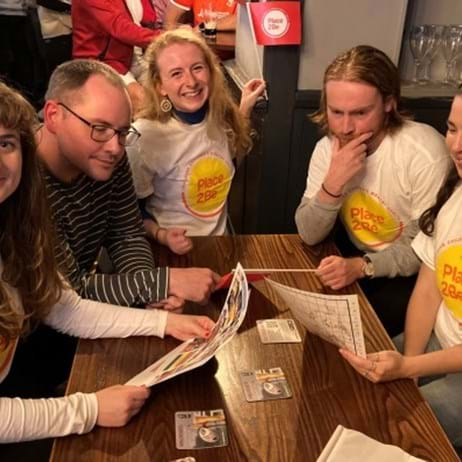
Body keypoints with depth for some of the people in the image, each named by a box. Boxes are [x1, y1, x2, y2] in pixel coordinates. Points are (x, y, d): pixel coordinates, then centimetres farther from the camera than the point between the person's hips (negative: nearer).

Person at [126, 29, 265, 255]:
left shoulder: (221, 115, -2)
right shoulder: (144, 137, -17)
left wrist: (245, 110, 9)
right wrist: (161, 235, -25)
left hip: (220, 242, 4)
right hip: (176, 252, -4)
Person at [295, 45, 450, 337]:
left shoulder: (425, 153, -25)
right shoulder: (328, 148, -8)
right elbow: (310, 236, -11)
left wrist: (362, 266, -32)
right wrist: (332, 184, -28)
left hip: (413, 274, -5)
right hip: (355, 258, 5)